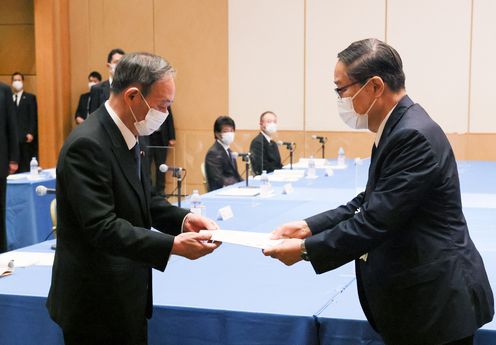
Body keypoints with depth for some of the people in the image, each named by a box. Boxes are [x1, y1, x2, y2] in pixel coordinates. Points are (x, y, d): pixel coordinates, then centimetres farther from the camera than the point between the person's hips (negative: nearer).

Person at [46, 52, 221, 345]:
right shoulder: (88, 145, -24)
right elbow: (102, 228, -28)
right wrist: (173, 246, -30)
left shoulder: (129, 135, 5)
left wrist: (183, 219, -4)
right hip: (97, 305, -9)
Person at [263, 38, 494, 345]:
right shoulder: (398, 128, 8)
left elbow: (377, 221, -24)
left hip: (437, 299, -9)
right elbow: (370, 202, 12)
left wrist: (306, 249, -16)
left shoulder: (414, 135, -23)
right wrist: (310, 227, 2)